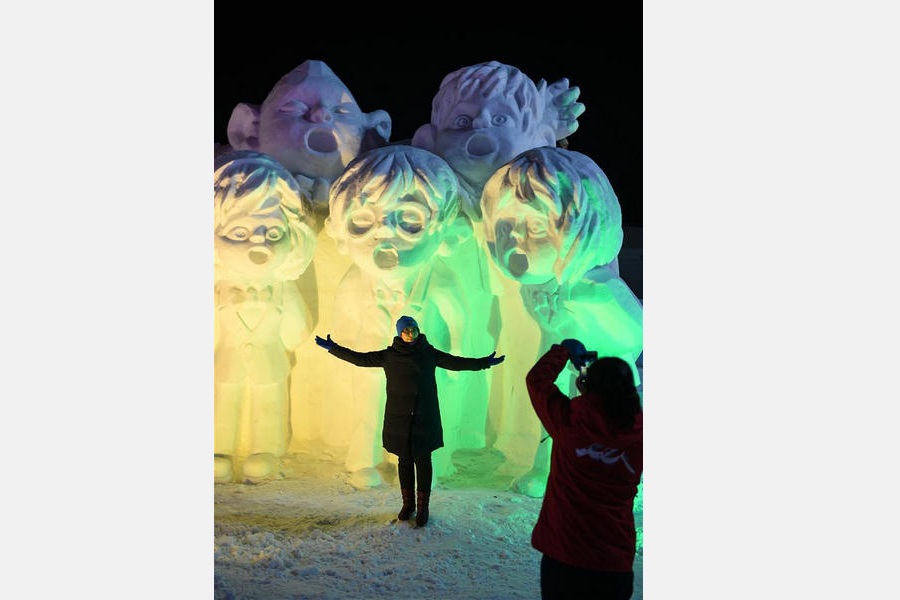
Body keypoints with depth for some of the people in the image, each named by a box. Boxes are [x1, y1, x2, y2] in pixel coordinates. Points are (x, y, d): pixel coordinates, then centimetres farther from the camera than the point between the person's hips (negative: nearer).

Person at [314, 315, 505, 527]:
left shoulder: (428, 353, 2)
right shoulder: (389, 355, 2)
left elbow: (455, 362, 5)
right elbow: (360, 359, 5)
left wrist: (484, 362, 1)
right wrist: (333, 348, 1)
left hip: (425, 419, -1)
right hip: (399, 419, 1)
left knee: (422, 461, 1)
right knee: (404, 460, 9)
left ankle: (423, 507, 9)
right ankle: (408, 504, 22)